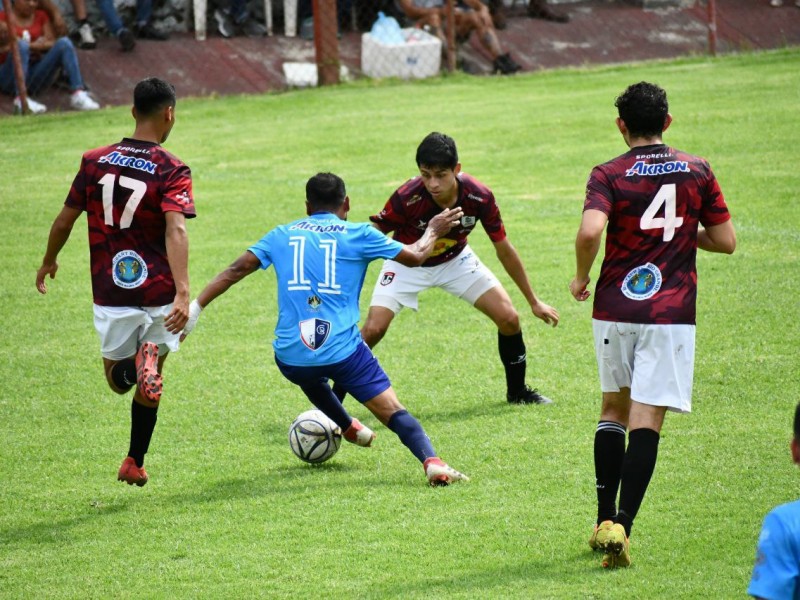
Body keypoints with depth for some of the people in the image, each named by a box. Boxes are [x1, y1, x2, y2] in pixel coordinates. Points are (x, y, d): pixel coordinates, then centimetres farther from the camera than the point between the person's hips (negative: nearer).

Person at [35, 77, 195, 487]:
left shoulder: (95, 162, 1)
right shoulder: (172, 171, -9)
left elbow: (64, 220, 7)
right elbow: (175, 229, -23)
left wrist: (49, 262, 26)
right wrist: (183, 293, -31)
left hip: (110, 293, 1)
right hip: (158, 292, -1)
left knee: (118, 380, 16)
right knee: (148, 383, 22)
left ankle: (137, 365, -20)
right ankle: (135, 463, 19)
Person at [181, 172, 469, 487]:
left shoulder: (282, 235, 14)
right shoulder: (359, 235, 6)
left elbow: (235, 270, 8)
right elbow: (415, 256, 14)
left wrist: (195, 308, 9)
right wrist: (433, 231, 34)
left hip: (290, 357, 3)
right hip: (343, 351, -3)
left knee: (309, 375, 38)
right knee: (392, 411, -5)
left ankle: (349, 427, 54)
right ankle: (431, 460, -28)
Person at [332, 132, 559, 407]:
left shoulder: (479, 197, -27)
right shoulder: (406, 198, -35)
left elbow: (504, 249, -12)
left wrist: (534, 302, -5)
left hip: (455, 260, 3)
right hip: (407, 263, -3)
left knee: (509, 319, -6)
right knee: (373, 329, -19)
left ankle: (517, 391, 20)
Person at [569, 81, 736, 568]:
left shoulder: (609, 175, -3)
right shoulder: (697, 172, 4)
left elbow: (591, 231, -21)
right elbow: (726, 241, 6)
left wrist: (582, 277, -3)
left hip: (615, 309, 1)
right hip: (671, 313, -1)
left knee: (614, 408, 20)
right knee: (646, 420, -4)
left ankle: (606, 520, 19)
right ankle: (622, 527, -17)